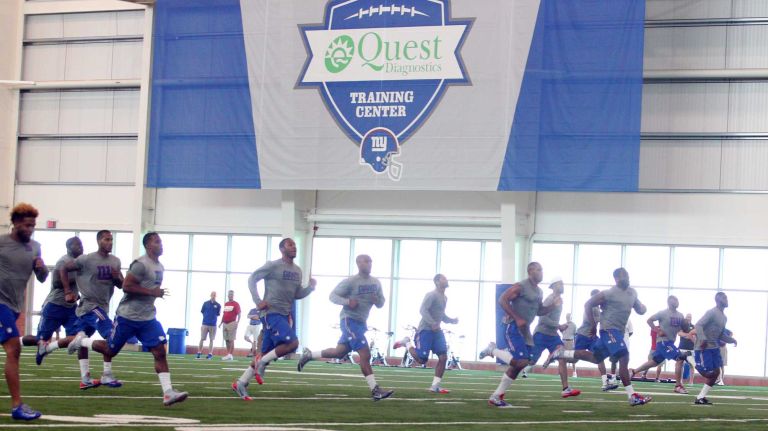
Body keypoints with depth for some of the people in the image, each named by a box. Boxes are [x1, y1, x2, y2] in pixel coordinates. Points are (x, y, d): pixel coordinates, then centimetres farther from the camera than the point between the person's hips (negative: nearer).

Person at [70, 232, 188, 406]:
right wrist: (151, 292, -25)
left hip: (148, 318, 7)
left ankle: (168, 393, -15)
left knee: (160, 352, -9)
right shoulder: (141, 264, -18)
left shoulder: (159, 267, 12)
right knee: (110, 350, 8)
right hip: (128, 317, -7)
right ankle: (81, 341, 36)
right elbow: (126, 286, -24)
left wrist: (156, 294, 11)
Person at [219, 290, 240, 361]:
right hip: (225, 323, 7)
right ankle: (228, 354, 12)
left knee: (231, 340, -9)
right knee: (226, 340, 8)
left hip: (232, 323, -7)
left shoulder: (236, 304, -4)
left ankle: (230, 355, -12)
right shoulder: (226, 304, 18)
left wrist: (237, 322, -19)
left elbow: (239, 314, -8)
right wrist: (221, 322, 20)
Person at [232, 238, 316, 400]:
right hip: (272, 313, -8)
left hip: (285, 315, 8)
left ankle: (241, 383, 16)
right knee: (292, 343, -23)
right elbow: (252, 279, -4)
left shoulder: (297, 271, 15)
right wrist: (258, 301, -13)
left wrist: (310, 288, 2)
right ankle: (262, 363, -7)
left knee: (265, 354, 9)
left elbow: (297, 294, 21)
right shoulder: (273, 266, -8)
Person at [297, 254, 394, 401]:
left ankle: (308, 355, 36)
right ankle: (375, 390, -13)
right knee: (365, 354, -14)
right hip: (350, 320, -8)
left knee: (339, 352, 18)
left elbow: (381, 304, 14)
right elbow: (333, 295, -9)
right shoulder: (351, 282, -13)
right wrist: (347, 302, -26)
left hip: (361, 322, 8)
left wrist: (377, 300, -10)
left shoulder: (376, 283, 7)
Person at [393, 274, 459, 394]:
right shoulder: (431, 295, -13)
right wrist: (432, 323, -34)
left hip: (437, 330, 8)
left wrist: (452, 320, 10)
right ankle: (407, 342, 19)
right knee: (421, 360, -8)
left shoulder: (444, 298, 16)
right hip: (425, 330, -8)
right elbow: (423, 310, -24)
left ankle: (435, 386, 0)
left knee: (443, 357, -5)